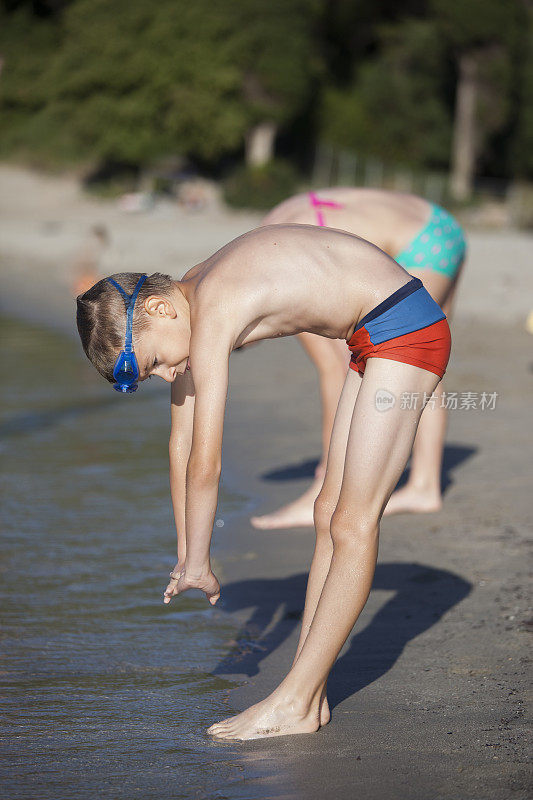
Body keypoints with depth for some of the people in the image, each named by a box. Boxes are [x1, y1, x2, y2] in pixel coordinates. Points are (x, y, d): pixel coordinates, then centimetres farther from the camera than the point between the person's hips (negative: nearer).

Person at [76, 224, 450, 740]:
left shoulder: (211, 319, -23)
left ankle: (293, 704, -6)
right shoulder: (187, 307, 5)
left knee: (352, 523, -9)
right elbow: (181, 442, 11)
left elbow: (205, 466, -20)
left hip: (404, 326, -10)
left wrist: (196, 566, -6)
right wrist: (187, 559, 15)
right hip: (372, 341, 10)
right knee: (329, 515, 9)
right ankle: (309, 696, 11)